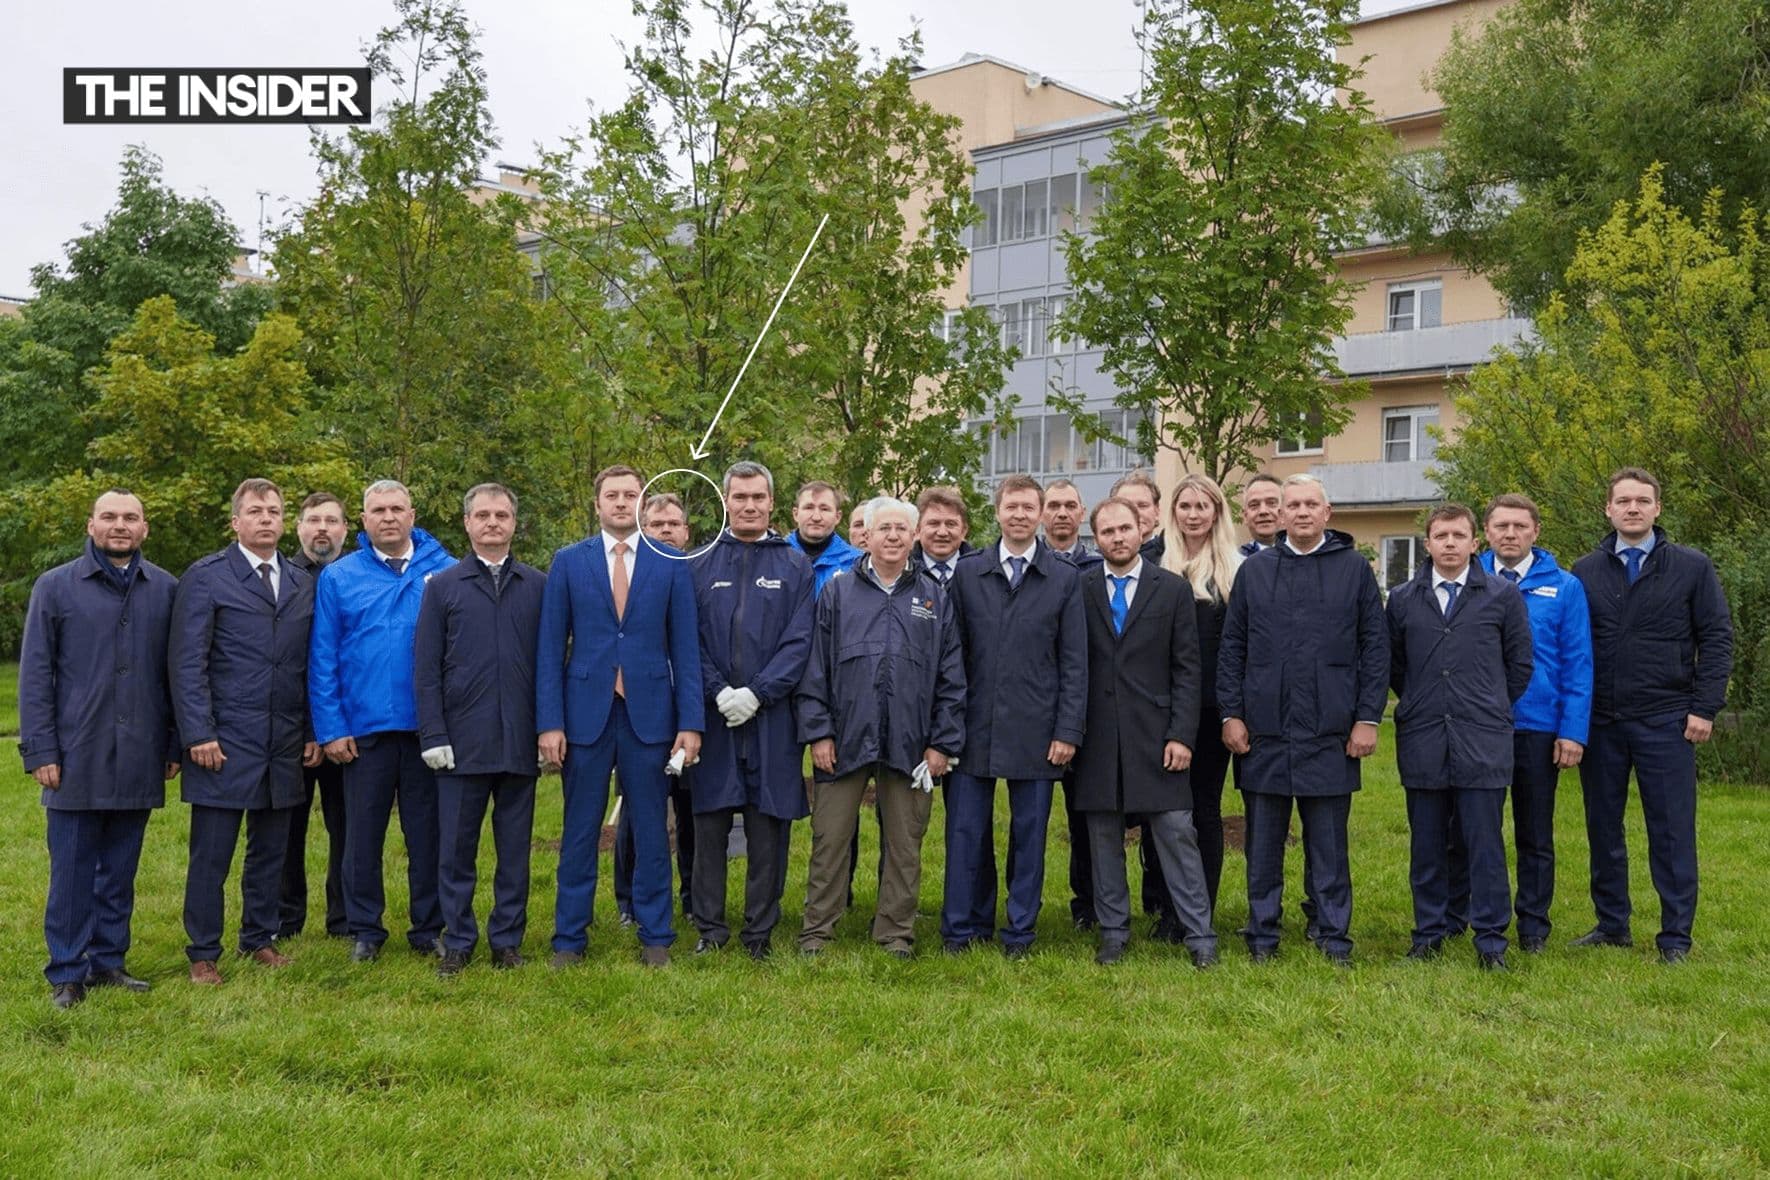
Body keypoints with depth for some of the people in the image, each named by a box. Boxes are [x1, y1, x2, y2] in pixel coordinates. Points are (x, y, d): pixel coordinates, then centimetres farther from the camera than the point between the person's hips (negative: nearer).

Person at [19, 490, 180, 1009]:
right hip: (77, 757, -2)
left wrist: (176, 744, 5)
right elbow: (35, 674, 1)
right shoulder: (56, 587, 2)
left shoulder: (165, 590, 6)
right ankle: (67, 972, 12)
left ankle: (108, 961, 21)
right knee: (71, 870, 3)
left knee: (120, 869, 11)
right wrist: (39, 750, -5)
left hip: (139, 759, 2)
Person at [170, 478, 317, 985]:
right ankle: (203, 955, 12)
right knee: (211, 854, 1)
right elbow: (186, 662, -6)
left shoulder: (302, 585, 13)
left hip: (284, 746, 5)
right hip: (224, 742, -4)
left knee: (270, 849, 12)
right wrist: (199, 734, -12)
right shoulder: (205, 577, -2)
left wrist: (313, 732, 9)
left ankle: (260, 939, 25)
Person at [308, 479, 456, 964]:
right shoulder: (338, 578, 4)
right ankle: (365, 930, 22)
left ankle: (429, 928, 20)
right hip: (364, 730, 1)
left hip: (428, 728, 0)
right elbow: (322, 660, 2)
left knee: (427, 834, 8)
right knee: (362, 836, 9)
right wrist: (330, 728, -4)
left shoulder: (444, 571, 2)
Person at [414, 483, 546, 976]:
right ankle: (457, 943, 16)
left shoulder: (538, 586, 7)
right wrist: (433, 736, -5)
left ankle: (507, 940, 18)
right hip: (462, 743, -1)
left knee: (515, 848, 8)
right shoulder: (442, 586, 5)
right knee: (457, 848, 5)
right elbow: (426, 668, 3)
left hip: (520, 743, 1)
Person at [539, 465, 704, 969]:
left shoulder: (671, 563, 3)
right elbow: (550, 647, 3)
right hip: (585, 711, 0)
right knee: (580, 831, 7)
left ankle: (655, 937, 17)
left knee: (651, 831, 7)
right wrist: (549, 722, -5)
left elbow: (685, 647, 2)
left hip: (649, 712, 0)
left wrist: (690, 722, -4)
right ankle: (570, 937, 17)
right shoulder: (568, 562, 4)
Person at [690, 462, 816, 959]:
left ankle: (760, 930, 13)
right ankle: (710, 926, 15)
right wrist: (718, 692, -11)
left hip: (771, 717, 0)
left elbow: (799, 641, -2)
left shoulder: (796, 567, 6)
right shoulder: (701, 564, 8)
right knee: (710, 824, 4)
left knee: (768, 827, 3)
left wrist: (756, 694, -12)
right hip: (713, 714, 1)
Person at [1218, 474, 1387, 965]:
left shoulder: (1354, 569, 4)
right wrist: (1231, 713, 0)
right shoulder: (1255, 569, 8)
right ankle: (1262, 937, 19)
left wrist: (1368, 718, -3)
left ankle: (1334, 938, 16)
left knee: (1329, 844, 6)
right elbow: (1231, 646, 8)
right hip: (1264, 731, 2)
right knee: (1263, 842, 9)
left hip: (1330, 734, -1)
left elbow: (1376, 648, 3)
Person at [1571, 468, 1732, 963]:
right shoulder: (1585, 571, 6)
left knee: (1672, 832, 1)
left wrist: (1704, 708, -7)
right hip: (1600, 723, 3)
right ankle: (1611, 925, 22)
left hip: (1665, 723, -2)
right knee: (1603, 829, 10)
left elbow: (1716, 639, 0)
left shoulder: (1692, 567, 2)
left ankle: (1676, 937, 10)